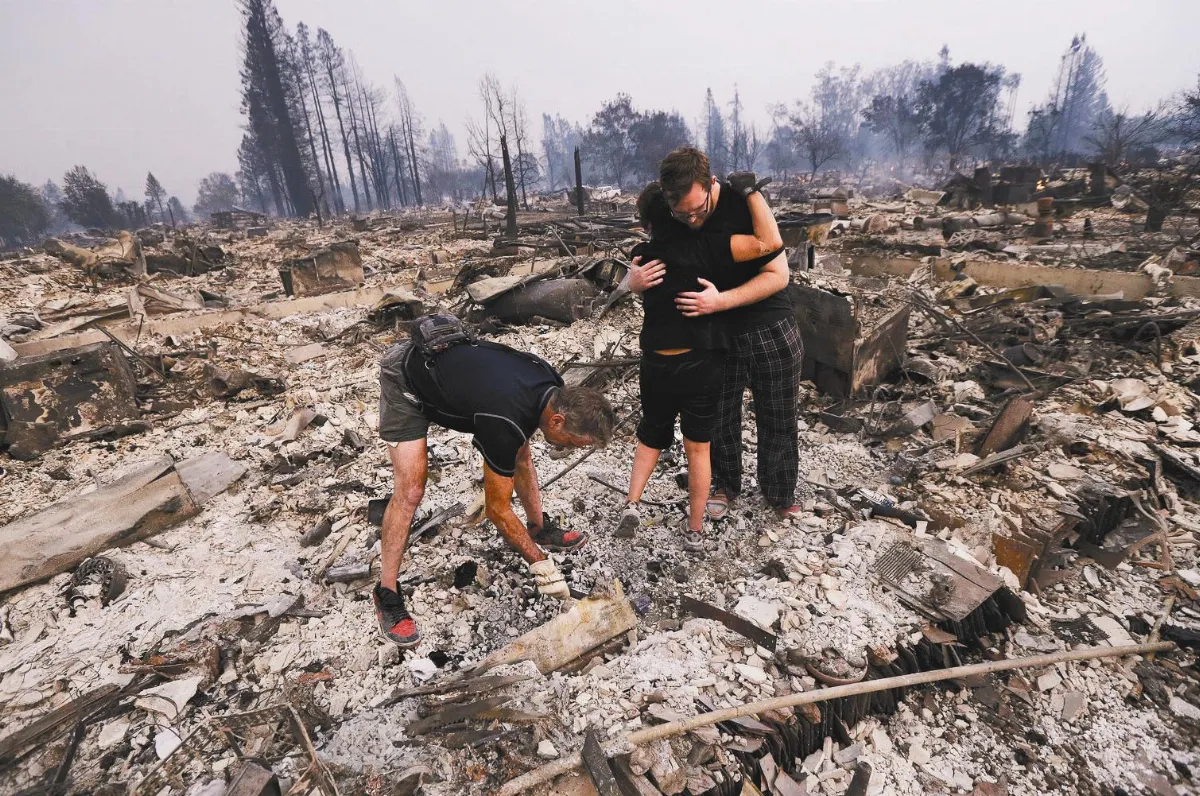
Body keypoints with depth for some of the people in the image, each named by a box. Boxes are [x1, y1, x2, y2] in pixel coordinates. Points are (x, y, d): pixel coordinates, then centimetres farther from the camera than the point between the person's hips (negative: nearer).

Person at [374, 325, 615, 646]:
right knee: (411, 490, -16)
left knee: (520, 455, 6)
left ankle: (540, 528, 26)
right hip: (405, 377, -7)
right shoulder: (505, 424, -38)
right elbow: (497, 509, -25)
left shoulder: (552, 386, -17)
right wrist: (540, 563, -17)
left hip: (451, 363, 8)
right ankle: (387, 595, 0)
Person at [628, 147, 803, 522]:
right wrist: (634, 279, -27)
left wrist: (720, 301, -32)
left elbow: (778, 275, -20)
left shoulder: (744, 205, -22)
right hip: (715, 331, 3)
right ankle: (725, 484, 36)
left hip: (770, 328, -3)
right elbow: (640, 265, -1)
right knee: (720, 416, 13)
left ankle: (780, 494, 32)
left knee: (778, 418, 10)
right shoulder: (669, 220, -10)